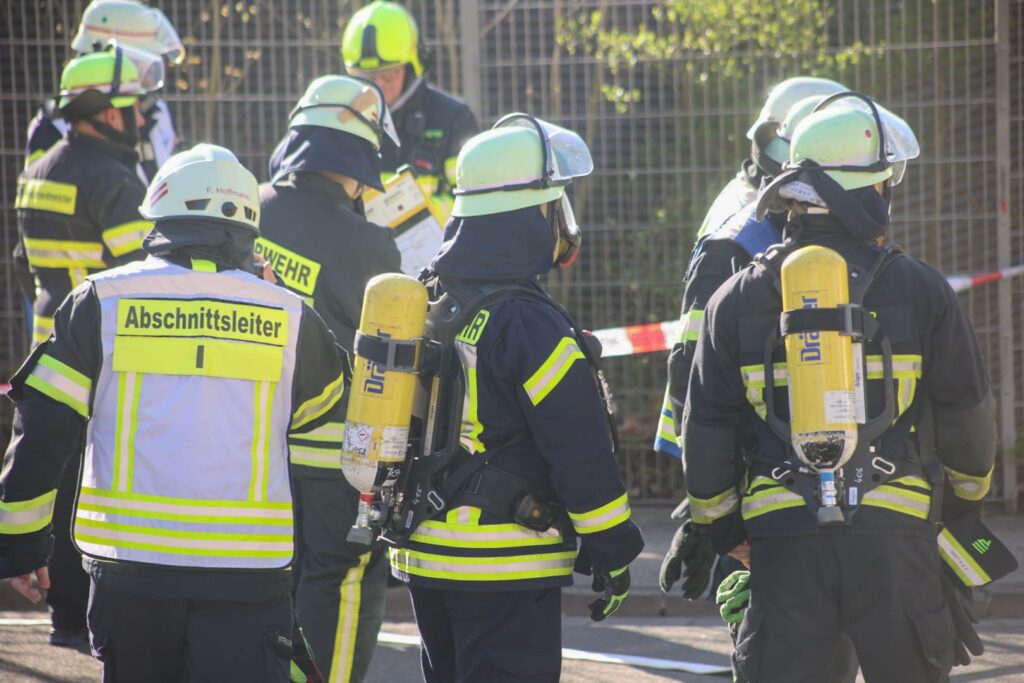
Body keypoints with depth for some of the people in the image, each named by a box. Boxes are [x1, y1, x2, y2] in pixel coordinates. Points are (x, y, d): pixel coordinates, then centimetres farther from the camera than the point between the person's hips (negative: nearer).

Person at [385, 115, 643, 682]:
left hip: (424, 555, 8)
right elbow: (581, 452, -16)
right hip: (505, 569, -8)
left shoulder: (426, 309, 9)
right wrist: (614, 554, -7)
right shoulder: (529, 326, -17)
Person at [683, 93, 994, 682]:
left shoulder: (738, 300, 5)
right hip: (893, 539, -1)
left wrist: (724, 528, 22)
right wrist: (967, 499, 26)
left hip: (783, 543, 1)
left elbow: (706, 429, 8)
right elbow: (967, 414, 7)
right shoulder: (920, 290, 0)